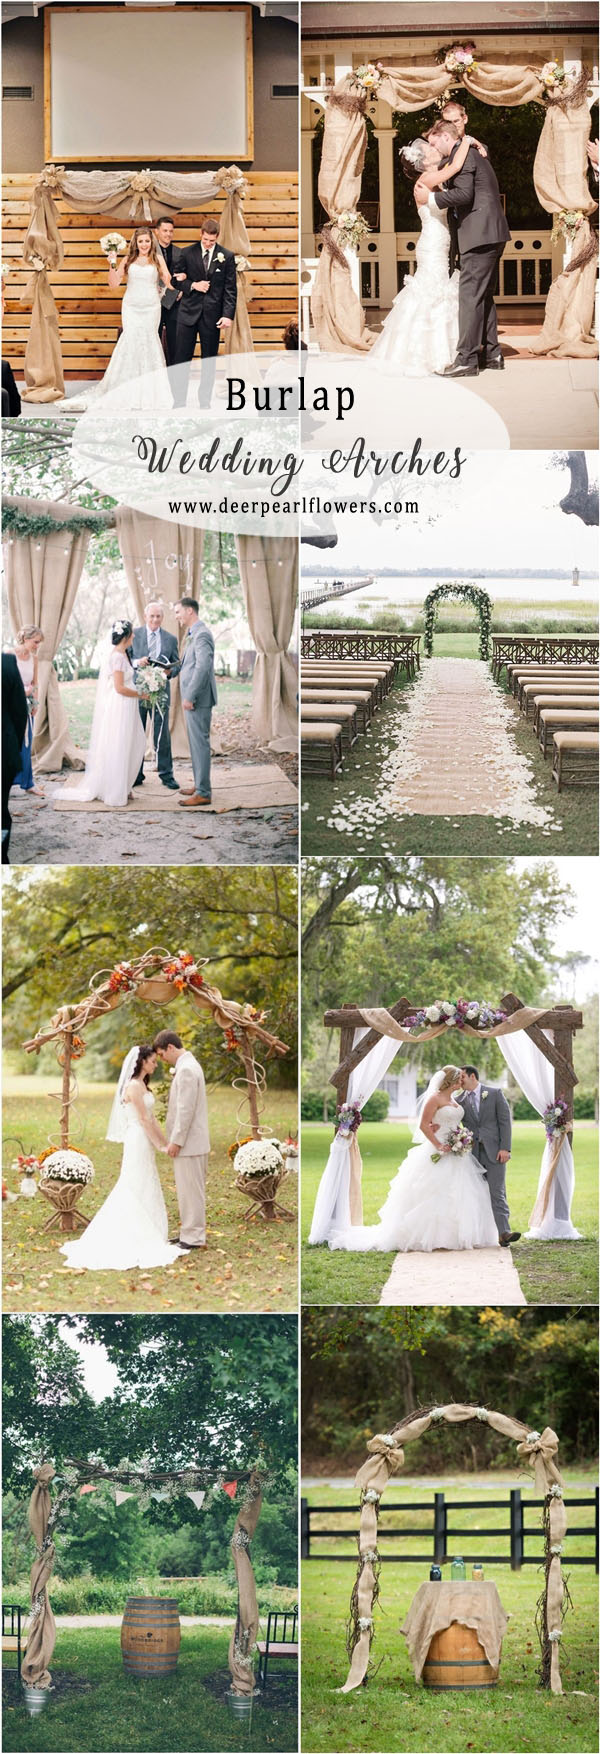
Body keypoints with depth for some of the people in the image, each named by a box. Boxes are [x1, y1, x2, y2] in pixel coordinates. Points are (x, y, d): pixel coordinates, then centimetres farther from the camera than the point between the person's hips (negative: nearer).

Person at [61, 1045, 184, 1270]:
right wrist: (161, 1145, -13)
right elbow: (144, 1120, -17)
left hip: (145, 1143, 10)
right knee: (137, 1190, -5)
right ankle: (136, 1240, -1)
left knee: (145, 1190, 12)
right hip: (138, 1141, -10)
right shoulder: (134, 1086, -16)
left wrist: (165, 1142, 11)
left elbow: (152, 1118, 15)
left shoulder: (141, 1085, 14)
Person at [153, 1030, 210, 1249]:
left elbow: (186, 1110, -21)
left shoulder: (186, 1070, -18)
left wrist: (176, 1141, -17)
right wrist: (176, 1139, 19)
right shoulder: (189, 1065, 15)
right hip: (192, 1141, 10)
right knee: (191, 1190, 14)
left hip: (188, 1142, -10)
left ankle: (194, 1238, -1)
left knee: (190, 1190, -5)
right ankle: (191, 1233, 20)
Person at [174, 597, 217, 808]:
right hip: (193, 698, 10)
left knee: (200, 743, -7)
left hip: (198, 699, -10)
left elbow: (203, 667, -24)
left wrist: (189, 697, -23)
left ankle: (203, 793, -5)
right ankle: (199, 784, 25)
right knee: (196, 742, 16)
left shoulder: (202, 634, -17)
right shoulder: (194, 634, 15)